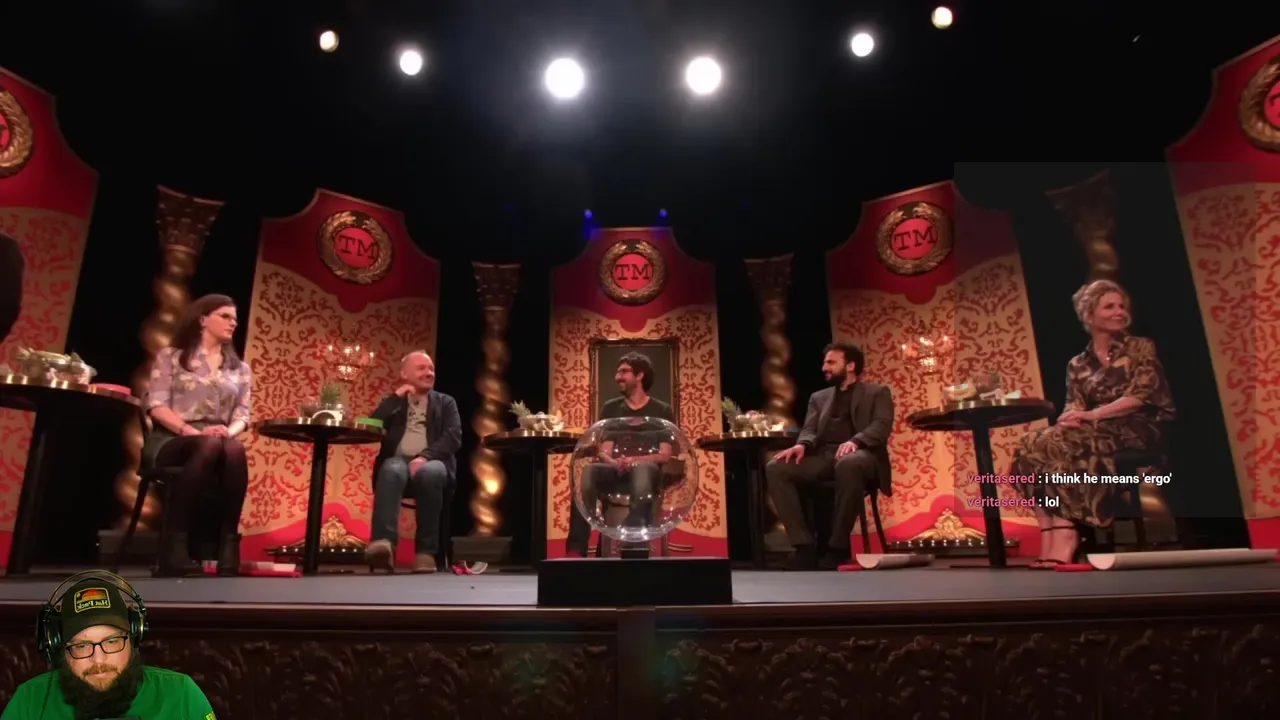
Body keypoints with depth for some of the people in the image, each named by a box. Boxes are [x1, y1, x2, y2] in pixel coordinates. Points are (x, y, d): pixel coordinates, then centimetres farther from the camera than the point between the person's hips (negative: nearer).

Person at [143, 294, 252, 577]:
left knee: (235, 449, -36)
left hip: (220, 440, 3)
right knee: (209, 446, -39)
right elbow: (156, 405, -3)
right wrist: (192, 431, -18)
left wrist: (230, 432, -14)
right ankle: (175, 541, -34)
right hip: (171, 439, -2)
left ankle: (228, 541, -34)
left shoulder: (240, 368, 19)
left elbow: (242, 414, 9)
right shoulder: (171, 356, 10)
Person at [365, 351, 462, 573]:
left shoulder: (445, 402, 18)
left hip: (431, 462, 0)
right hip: (398, 460, 1)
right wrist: (396, 397, 1)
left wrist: (425, 456, -17)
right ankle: (384, 542, -50)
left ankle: (426, 551, -31)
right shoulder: (393, 402, 22)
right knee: (393, 470, -36)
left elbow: (454, 438, 1)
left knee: (430, 472, -37)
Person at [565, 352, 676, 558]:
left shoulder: (662, 411, 10)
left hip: (647, 469, -2)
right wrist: (614, 462, -16)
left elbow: (664, 455, 0)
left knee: (642, 470, -41)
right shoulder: (610, 408, 18)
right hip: (615, 471, 2)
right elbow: (603, 452, 9)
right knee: (587, 472, -33)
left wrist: (635, 460, -19)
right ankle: (576, 549, -37)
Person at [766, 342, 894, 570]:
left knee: (849, 464, -42)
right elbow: (810, 430, 14)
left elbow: (881, 425, -2)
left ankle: (837, 547, -27)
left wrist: (855, 441, -24)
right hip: (823, 456, 4)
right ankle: (805, 545, -21)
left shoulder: (878, 393, 16)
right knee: (775, 468, -24)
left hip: (859, 455, -4)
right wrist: (803, 444, -12)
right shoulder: (819, 397, 29)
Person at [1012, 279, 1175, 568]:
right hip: (1095, 435, 4)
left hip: (1136, 431, -4)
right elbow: (1073, 406, 7)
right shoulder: (1077, 365, 17)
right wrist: (1071, 417, -18)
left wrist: (1091, 415, -17)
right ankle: (1051, 534, -35)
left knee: (1062, 444, -34)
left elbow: (1141, 397, -5)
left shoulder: (1141, 347, 8)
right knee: (1032, 444, -27)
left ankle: (1065, 534, -36)